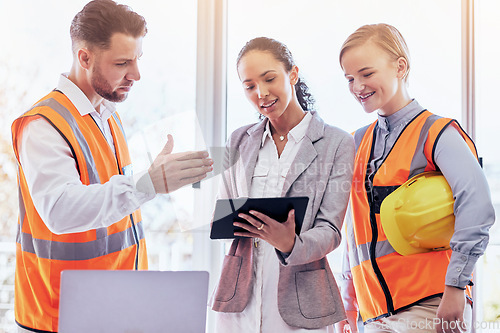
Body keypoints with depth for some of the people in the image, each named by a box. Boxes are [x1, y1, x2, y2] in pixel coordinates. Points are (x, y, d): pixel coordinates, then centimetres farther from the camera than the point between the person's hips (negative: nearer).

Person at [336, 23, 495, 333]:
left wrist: (455, 287, -24)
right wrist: (348, 303, 16)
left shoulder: (435, 132, -5)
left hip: (429, 307, -6)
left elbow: (476, 204, -19)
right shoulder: (359, 143, 14)